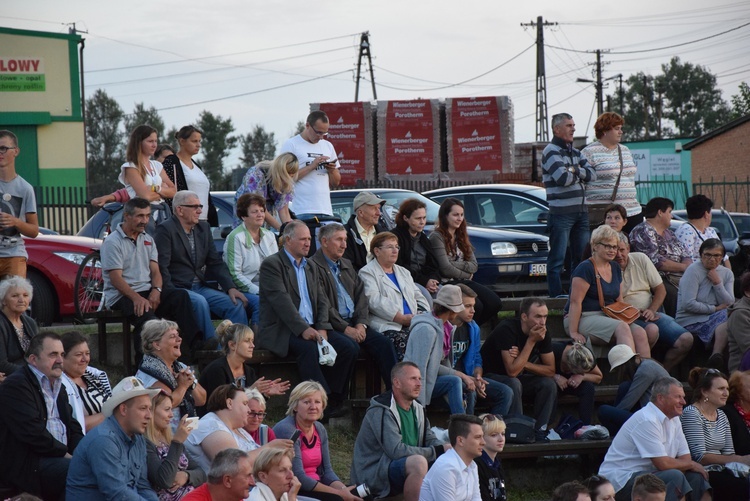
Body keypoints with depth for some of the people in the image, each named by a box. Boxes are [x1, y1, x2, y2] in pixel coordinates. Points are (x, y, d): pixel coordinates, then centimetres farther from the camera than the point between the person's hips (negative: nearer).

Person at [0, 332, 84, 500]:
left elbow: (72, 427, 18)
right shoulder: (15, 385, -7)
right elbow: (33, 432, -17)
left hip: (60, 456, 9)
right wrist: (65, 453, -14)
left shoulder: (57, 386, 22)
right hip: (27, 465, -9)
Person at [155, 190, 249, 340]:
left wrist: (231, 288, -1)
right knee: (200, 302, -34)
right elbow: (161, 267, -14)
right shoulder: (165, 230, -7)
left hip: (200, 287, 7)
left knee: (236, 303, -14)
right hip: (176, 288, -7)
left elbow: (216, 263, 13)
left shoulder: (203, 228, 15)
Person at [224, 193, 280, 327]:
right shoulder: (235, 238, -4)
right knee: (259, 302, -35)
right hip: (243, 291, -5)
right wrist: (258, 291, -18)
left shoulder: (269, 236, 16)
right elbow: (234, 273, -10)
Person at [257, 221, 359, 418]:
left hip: (312, 328, 7)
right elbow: (281, 300, -15)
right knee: (309, 348, -37)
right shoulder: (271, 264, -2)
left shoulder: (311, 268, 21)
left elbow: (322, 300, 13)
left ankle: (335, 400, -13)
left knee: (350, 346, -16)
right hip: (281, 331, -7)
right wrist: (302, 329, -24)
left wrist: (322, 328, -7)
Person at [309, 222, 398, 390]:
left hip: (354, 323, 7)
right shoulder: (313, 266, -4)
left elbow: (361, 296, 16)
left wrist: (361, 324, -1)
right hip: (332, 325, -7)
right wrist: (345, 328, -16)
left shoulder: (347, 265, 23)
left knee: (384, 343, -15)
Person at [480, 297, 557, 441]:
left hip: (518, 376, 6)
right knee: (514, 384, -36)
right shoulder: (507, 329, -27)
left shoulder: (543, 332, -8)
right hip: (490, 376, -6)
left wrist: (523, 363, -21)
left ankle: (539, 432, -14)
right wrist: (531, 341, -31)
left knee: (549, 384, -17)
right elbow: (512, 371, -33)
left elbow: (551, 371, -7)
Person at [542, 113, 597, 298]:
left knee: (581, 256, 10)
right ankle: (556, 296, -2)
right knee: (558, 258, -4)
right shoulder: (551, 151, -7)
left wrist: (574, 170, -9)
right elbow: (563, 178, -19)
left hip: (581, 211, 8)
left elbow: (592, 174, 6)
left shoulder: (575, 152, 18)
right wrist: (579, 174, 0)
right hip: (561, 212, -8)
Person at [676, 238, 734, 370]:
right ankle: (717, 356, -23)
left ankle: (716, 357, -22)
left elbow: (729, 304, 0)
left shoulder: (727, 274, 12)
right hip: (690, 321, -6)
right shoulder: (694, 271, -7)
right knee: (726, 315, -28)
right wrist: (715, 309, -10)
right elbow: (688, 304, -15)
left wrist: (717, 283, -11)